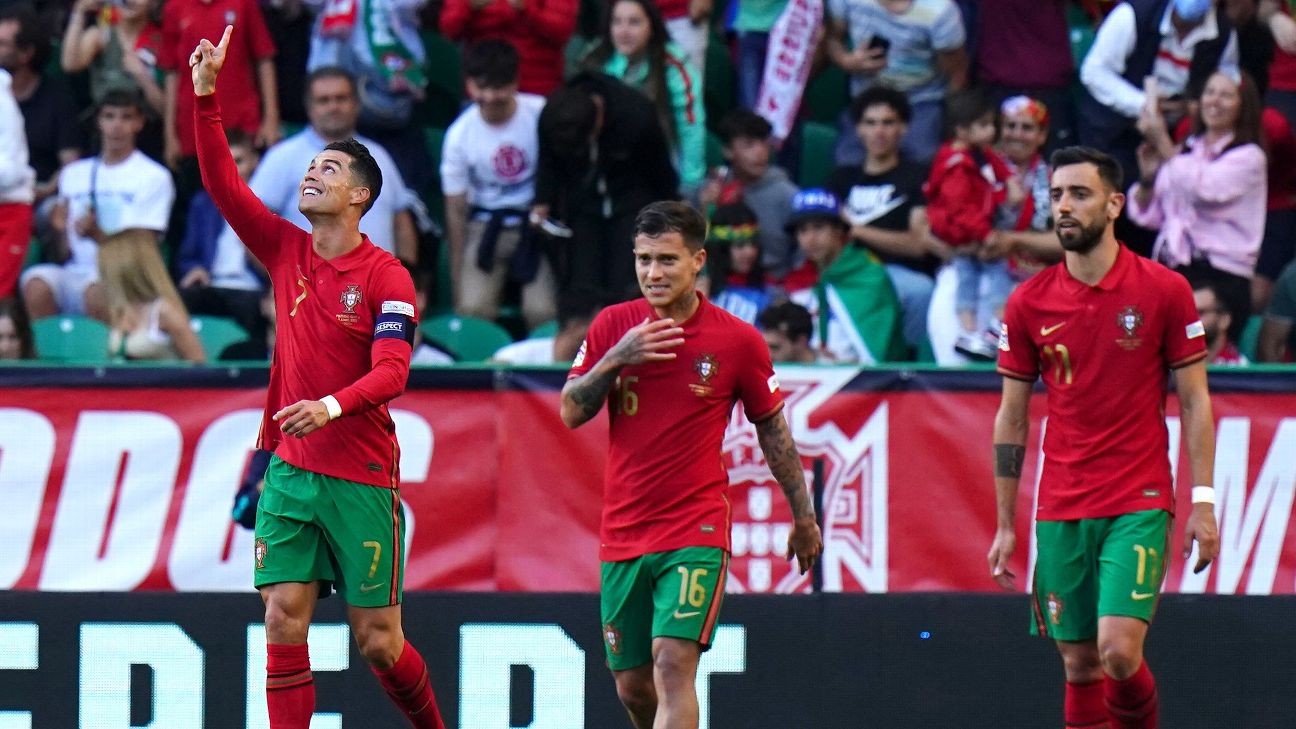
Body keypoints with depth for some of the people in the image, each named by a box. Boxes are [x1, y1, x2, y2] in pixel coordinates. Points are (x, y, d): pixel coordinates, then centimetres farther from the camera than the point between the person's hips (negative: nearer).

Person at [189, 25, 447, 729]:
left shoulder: (387, 277, -7)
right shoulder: (287, 251, 7)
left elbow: (391, 372, -17)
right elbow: (221, 181, 4)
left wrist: (332, 405, -35)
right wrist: (205, 92, -5)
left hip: (361, 478, -4)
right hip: (289, 469, 4)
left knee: (377, 639, -1)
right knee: (284, 623, -6)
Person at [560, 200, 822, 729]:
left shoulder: (738, 341, -4)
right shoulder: (613, 325, 3)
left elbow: (773, 431, 8)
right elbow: (571, 413, 2)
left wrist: (803, 517, 13)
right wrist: (615, 359, -15)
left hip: (697, 531, -4)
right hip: (622, 533, 4)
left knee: (673, 661, -21)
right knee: (632, 685, 8)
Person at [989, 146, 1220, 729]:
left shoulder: (1164, 291, -2)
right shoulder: (1027, 303, 4)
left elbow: (1194, 402, 2)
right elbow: (1012, 419, 10)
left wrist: (1203, 504, -6)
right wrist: (1005, 526, 7)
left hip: (1140, 506, -3)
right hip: (1060, 514, 3)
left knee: (1119, 652, -17)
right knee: (1079, 666, 3)